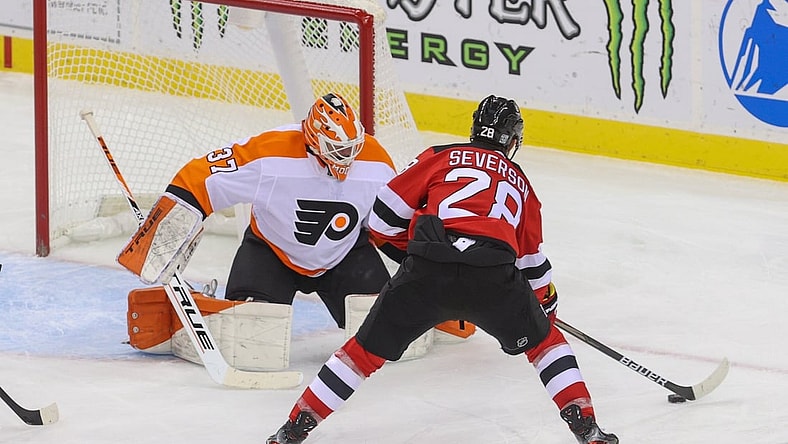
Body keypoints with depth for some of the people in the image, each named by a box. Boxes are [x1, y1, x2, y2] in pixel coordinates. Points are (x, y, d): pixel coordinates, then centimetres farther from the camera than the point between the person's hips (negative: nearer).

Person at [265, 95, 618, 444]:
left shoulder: (440, 158, 21)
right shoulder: (519, 182, 30)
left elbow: (384, 218, 16)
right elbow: (532, 257, 40)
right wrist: (547, 299, 58)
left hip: (427, 272, -1)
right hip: (495, 277, 1)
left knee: (367, 349, 14)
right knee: (543, 341, 26)